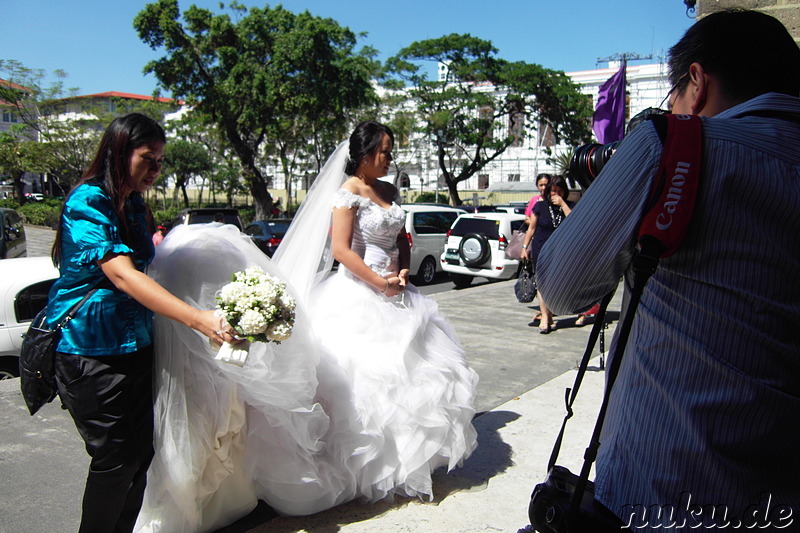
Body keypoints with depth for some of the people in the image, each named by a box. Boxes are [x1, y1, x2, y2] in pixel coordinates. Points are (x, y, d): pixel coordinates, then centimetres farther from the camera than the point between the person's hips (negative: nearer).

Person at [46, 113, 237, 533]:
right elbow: (121, 275, -30)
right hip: (92, 350, -8)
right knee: (115, 458, -1)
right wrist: (198, 319, -38)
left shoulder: (132, 202, 11)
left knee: (141, 450, 12)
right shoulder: (86, 203, -16)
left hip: (135, 344, 8)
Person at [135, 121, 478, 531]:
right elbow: (340, 250, -18)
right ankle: (368, 468, 13)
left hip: (392, 292, 8)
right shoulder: (347, 192, -11)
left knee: (403, 366, 13)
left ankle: (401, 459, 30)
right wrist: (378, 281, -14)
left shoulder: (389, 191, 13)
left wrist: (402, 273, 1)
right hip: (359, 294, -8)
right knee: (367, 372, -3)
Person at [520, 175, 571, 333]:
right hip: (541, 250, -1)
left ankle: (548, 315, 16)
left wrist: (562, 204, -16)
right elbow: (532, 228, 7)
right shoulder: (540, 206, 2)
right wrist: (524, 247, 5)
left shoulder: (568, 206, 4)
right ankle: (544, 317, -7)